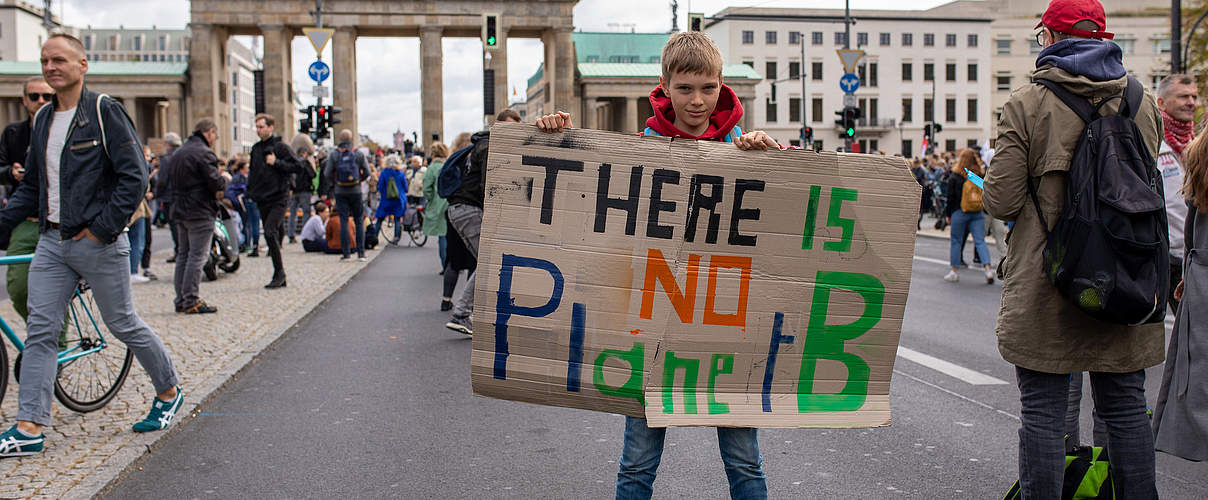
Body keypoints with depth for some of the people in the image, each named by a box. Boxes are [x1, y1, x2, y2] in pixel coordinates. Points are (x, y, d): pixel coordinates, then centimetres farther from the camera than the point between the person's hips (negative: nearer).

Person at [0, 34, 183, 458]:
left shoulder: (105, 112, -9)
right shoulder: (42, 119, 13)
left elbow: (134, 177, -13)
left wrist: (102, 228, -15)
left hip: (97, 242, -6)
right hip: (52, 241, 6)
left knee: (123, 325, 5)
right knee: (40, 330, 1)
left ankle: (169, 392, 25)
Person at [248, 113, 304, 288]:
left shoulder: (280, 147, -5)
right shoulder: (256, 149, 14)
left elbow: (298, 167, -8)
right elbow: (253, 171, 25)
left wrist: (276, 162, -15)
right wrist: (250, 191, 13)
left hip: (279, 198, -7)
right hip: (262, 200, 7)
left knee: (270, 233, -19)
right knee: (273, 237, 9)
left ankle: (279, 272, -9)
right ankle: (280, 278, 17)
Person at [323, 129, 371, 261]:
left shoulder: (333, 154, -3)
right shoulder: (359, 154, -2)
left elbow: (327, 173, -5)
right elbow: (367, 172, -3)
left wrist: (334, 181, 14)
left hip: (340, 192, 0)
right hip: (355, 191, 0)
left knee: (343, 222, 2)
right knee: (359, 221, 7)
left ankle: (346, 253, 0)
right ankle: (361, 252, 4)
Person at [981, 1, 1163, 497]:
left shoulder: (1027, 104, -8)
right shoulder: (1144, 102, 6)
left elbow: (1000, 202, -11)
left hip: (1044, 286, -4)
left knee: (1042, 411, 3)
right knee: (1126, 409, 13)